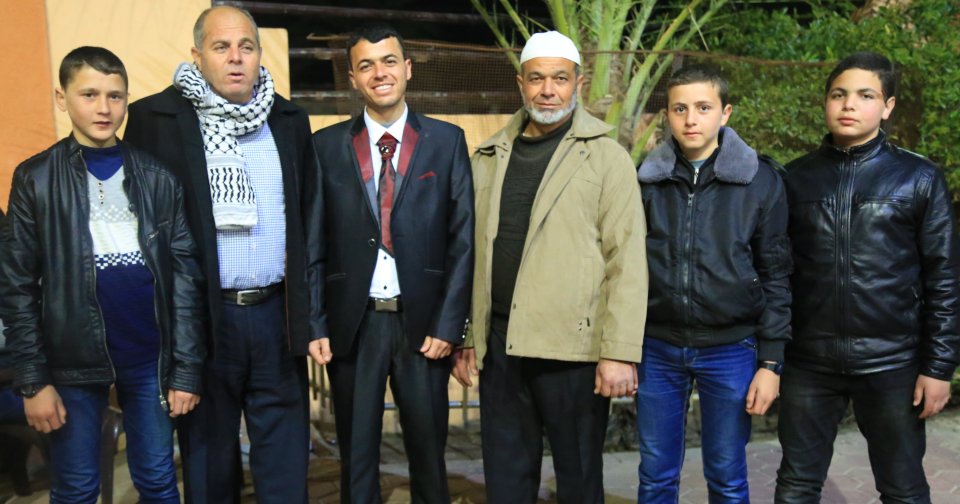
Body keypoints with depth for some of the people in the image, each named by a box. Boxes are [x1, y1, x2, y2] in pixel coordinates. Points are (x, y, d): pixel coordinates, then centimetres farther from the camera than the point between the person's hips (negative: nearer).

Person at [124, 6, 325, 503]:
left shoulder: (289, 120, 7)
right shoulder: (154, 117, -3)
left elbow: (310, 224, 8)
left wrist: (313, 318, 4)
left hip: (277, 315, 3)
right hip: (202, 317, -2)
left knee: (285, 459, 10)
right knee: (209, 456, 13)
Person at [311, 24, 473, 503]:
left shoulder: (447, 140, 2)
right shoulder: (326, 145, 4)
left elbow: (462, 239, -1)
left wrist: (449, 325, -7)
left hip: (423, 321, 0)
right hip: (353, 323, 1)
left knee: (428, 454, 13)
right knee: (356, 457, 13)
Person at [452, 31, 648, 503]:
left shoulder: (606, 157, -2)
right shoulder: (489, 158, 11)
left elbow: (626, 261, -8)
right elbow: (474, 255, 13)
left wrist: (619, 352, -13)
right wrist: (465, 337, 11)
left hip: (573, 346, -4)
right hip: (499, 345, 4)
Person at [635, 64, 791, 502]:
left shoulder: (761, 181, -3)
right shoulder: (646, 180, 2)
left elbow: (776, 277, -2)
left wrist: (771, 361, -5)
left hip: (730, 351, -1)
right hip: (657, 350, 2)